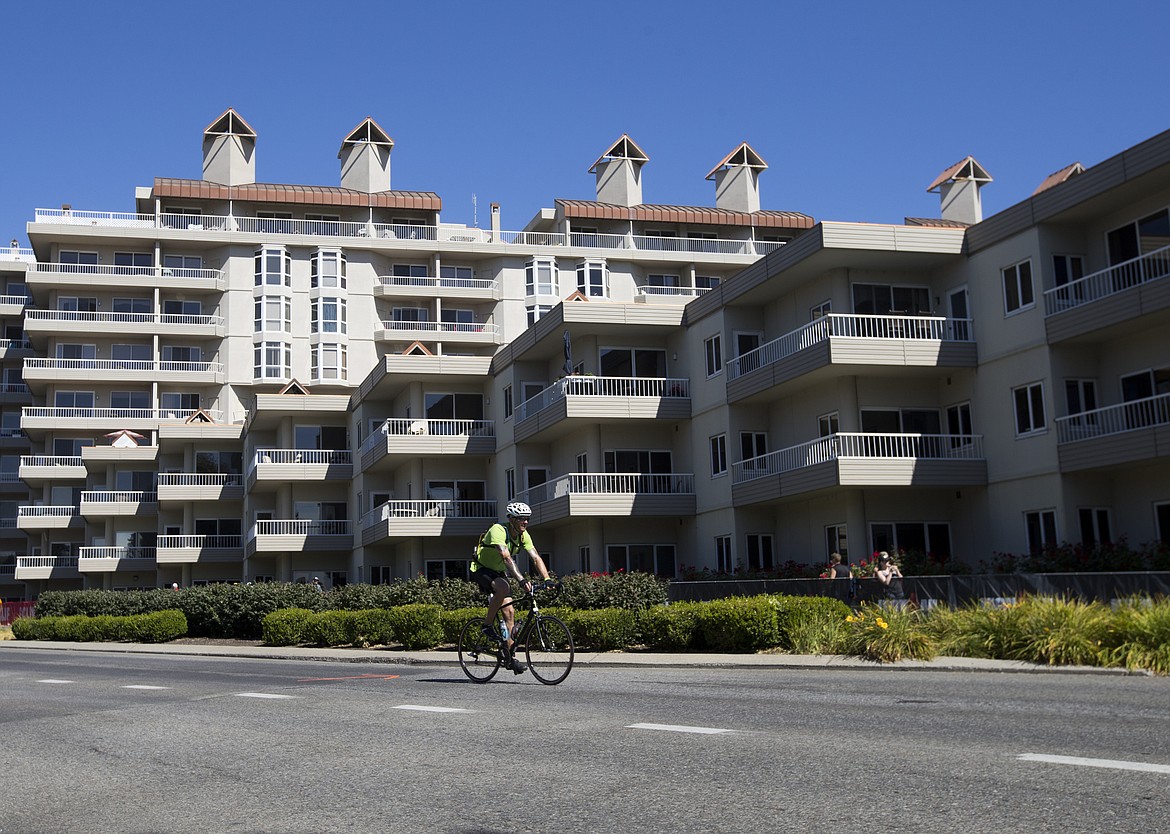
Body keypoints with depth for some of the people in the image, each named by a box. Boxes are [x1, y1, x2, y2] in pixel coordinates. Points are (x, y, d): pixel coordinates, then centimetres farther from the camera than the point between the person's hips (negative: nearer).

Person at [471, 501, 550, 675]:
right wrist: (521, 580, -51)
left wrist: (547, 579, -25)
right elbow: (507, 557, -40)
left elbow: (536, 558, -10)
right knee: (503, 587, -37)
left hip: (498, 572, 7)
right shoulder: (498, 530, -28)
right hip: (481, 569, -7)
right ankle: (488, 624, -17)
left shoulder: (523, 535, -6)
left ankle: (510, 655, -1)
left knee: (509, 612, -5)